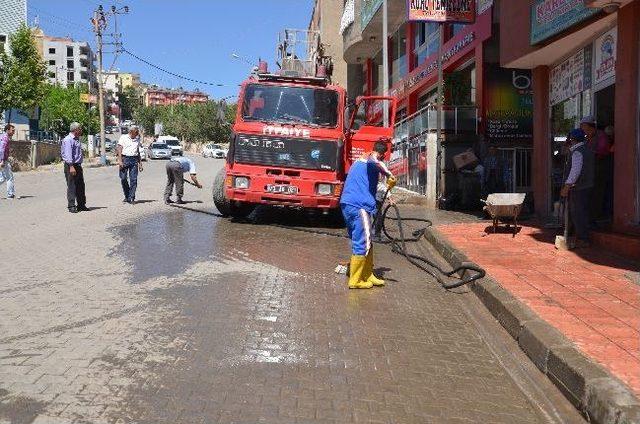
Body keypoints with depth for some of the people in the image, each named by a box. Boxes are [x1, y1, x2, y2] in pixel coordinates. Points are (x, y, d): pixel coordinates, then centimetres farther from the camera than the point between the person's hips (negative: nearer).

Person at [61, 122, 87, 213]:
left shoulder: (77, 139, 18)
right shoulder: (68, 140, -12)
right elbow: (68, 154, -20)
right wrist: (71, 166, -27)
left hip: (78, 165, 9)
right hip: (70, 166, -9)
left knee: (81, 186, 13)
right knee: (71, 186, -6)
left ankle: (81, 205, 22)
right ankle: (71, 206, -2)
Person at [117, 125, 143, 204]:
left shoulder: (137, 139, 17)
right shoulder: (123, 137, 5)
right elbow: (119, 149, -1)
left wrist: (140, 163, 18)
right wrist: (120, 160, -11)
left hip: (134, 160, 3)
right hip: (125, 159, -3)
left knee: (133, 180, -4)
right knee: (123, 178, -1)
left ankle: (131, 198, -2)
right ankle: (127, 196, 14)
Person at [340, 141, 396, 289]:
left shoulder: (359, 161, 27)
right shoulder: (372, 160, -1)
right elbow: (374, 160, -29)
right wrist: (389, 175, -27)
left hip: (347, 204, 10)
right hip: (359, 205, -9)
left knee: (364, 242, 16)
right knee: (362, 243, -5)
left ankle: (367, 275, 21)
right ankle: (355, 280, -2)